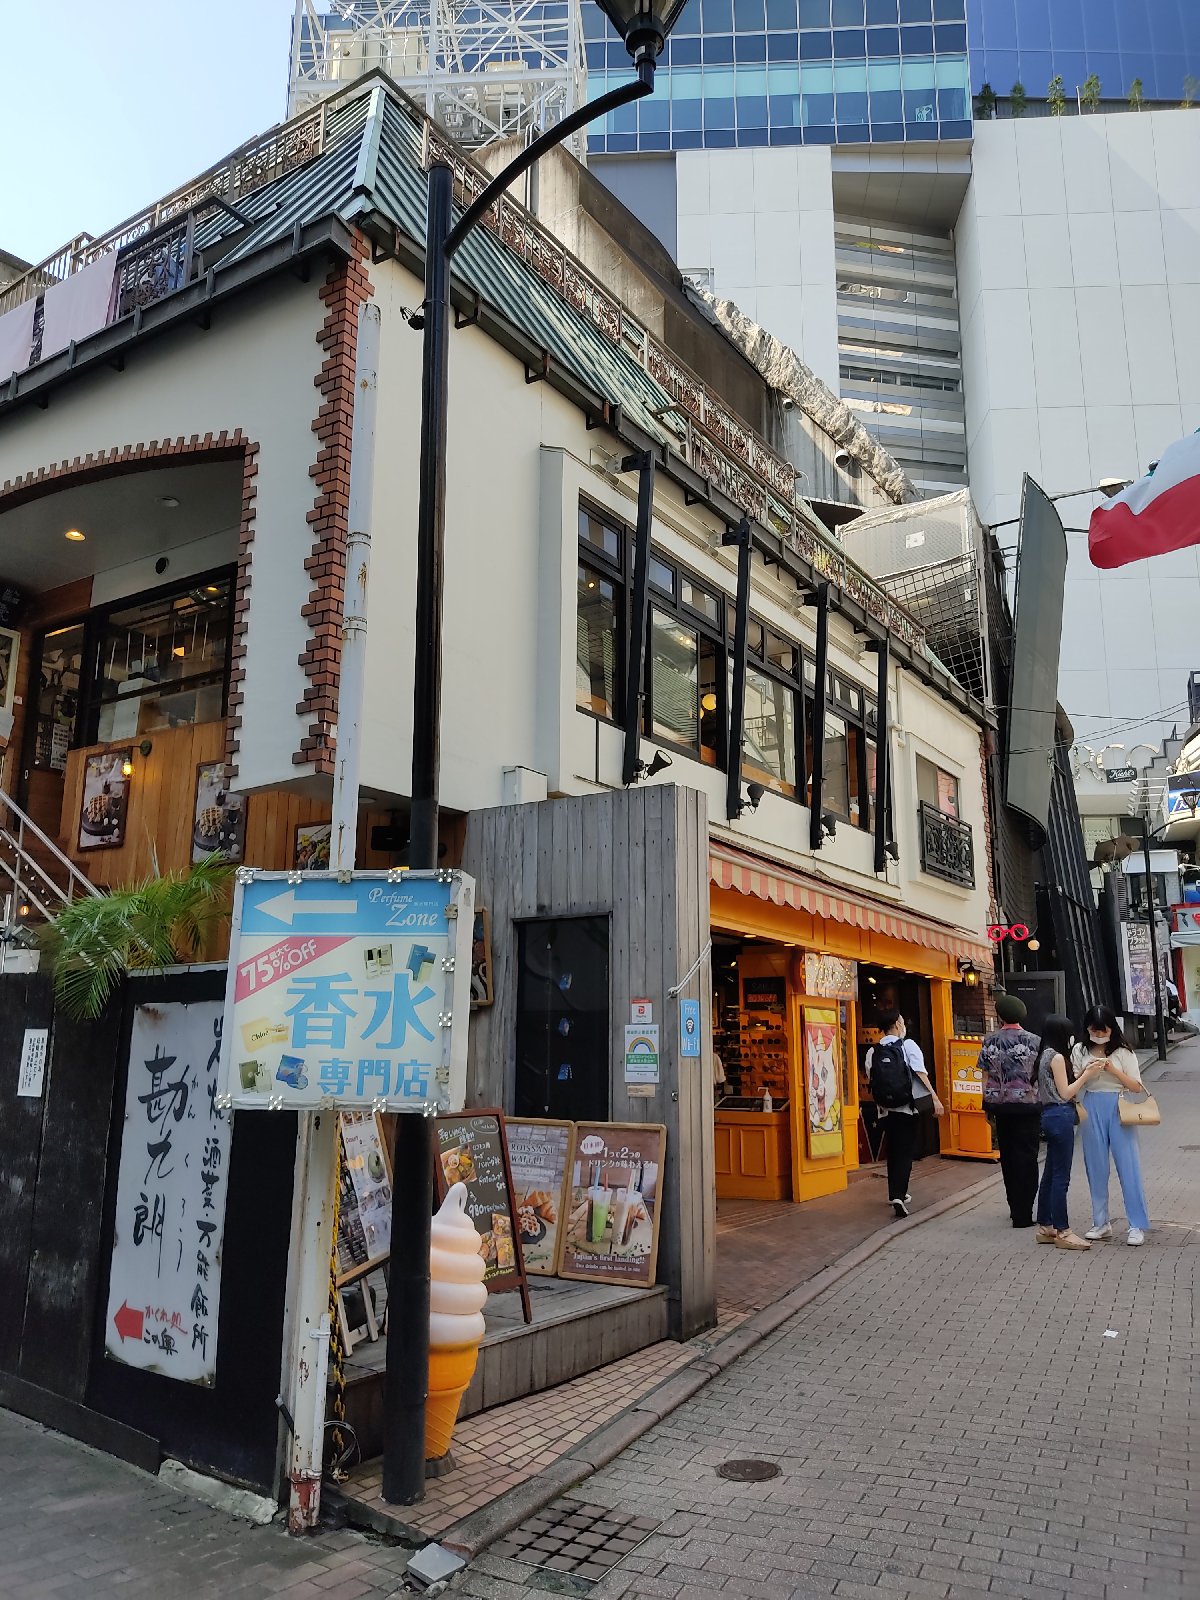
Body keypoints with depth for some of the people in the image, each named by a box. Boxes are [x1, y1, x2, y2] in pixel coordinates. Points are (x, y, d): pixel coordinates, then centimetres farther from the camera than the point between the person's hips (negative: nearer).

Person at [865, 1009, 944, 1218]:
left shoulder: (873, 1051, 5)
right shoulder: (908, 1045, -4)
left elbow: (870, 1080, 4)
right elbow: (920, 1073, -14)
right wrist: (935, 1099, -16)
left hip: (886, 1108, 4)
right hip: (908, 1106, -4)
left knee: (893, 1151, 18)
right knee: (905, 1152, -2)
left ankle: (895, 1193, 26)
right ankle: (898, 1196, -16)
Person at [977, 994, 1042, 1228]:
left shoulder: (990, 1041, -1)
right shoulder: (1033, 1041, -7)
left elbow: (986, 1076, 2)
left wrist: (987, 1104, 10)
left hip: (1000, 1105, 3)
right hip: (1028, 1105, -2)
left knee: (1008, 1156, 15)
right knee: (1026, 1158, 3)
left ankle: (1015, 1208, 25)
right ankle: (1023, 1214, 2)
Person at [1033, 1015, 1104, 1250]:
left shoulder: (1046, 1055, 14)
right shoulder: (1057, 1057, -14)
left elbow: (1062, 1087, 13)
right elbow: (1065, 1093, -15)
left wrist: (1084, 1072, 10)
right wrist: (1087, 1075, -9)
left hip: (1050, 1116, 10)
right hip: (1060, 1117, -10)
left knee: (1050, 1174, 14)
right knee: (1061, 1177, -4)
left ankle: (1045, 1227, 20)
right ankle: (1062, 1232, 1)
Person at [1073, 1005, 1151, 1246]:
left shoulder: (1123, 1052, -1)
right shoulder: (1081, 1052, 6)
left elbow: (1136, 1087, -3)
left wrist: (1113, 1070, -16)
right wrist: (1086, 1071, -14)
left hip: (1118, 1109, -3)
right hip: (1092, 1109, 3)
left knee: (1128, 1167, -2)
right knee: (1096, 1167, 8)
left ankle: (1137, 1226, 5)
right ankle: (1101, 1223, 18)